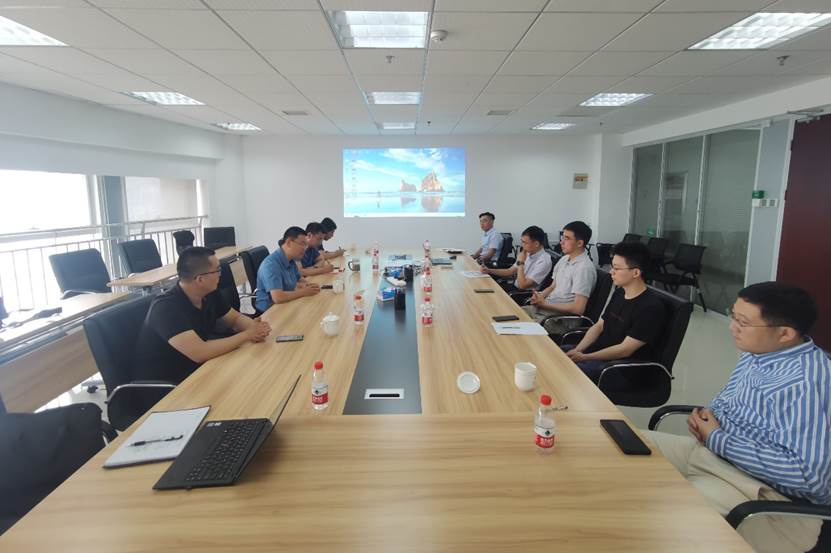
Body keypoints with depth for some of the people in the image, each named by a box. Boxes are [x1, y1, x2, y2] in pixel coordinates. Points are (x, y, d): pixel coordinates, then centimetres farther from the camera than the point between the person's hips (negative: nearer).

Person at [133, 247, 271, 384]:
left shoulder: (209, 294, -4)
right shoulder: (166, 307, -27)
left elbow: (235, 318, 9)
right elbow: (200, 353, -34)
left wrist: (254, 328, -14)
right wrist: (247, 335, -24)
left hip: (196, 371, 7)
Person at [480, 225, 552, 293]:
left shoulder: (544, 260, -21)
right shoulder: (528, 253, 4)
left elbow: (522, 285, -24)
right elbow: (510, 271, 14)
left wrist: (520, 262, -18)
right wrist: (489, 270, 2)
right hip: (515, 286, 8)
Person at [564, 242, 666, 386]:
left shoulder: (651, 307, -19)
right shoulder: (619, 293, 8)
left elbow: (625, 350, -21)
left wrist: (584, 357, -20)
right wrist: (577, 350, -5)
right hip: (599, 352, 8)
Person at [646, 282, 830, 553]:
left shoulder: (809, 383, -25)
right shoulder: (757, 351, 3)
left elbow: (808, 474, -30)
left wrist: (717, 439, -21)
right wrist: (708, 414, -3)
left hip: (773, 495, -9)